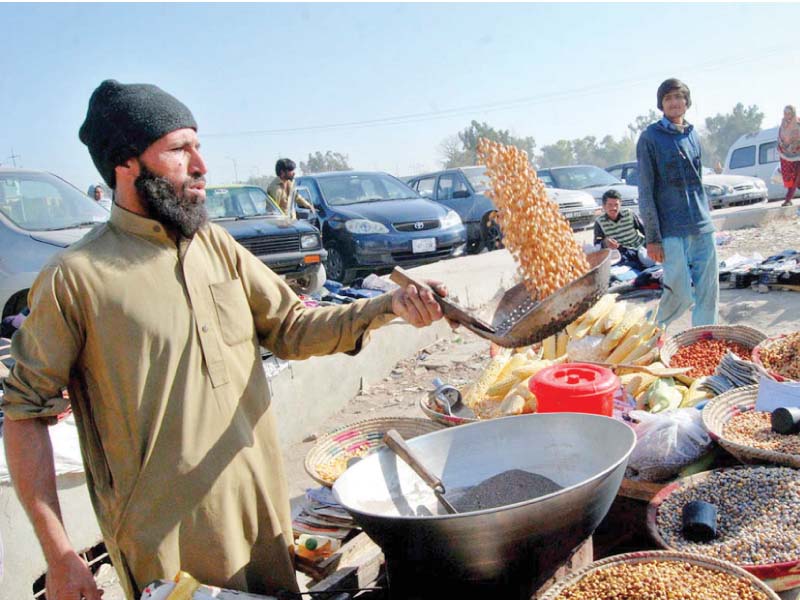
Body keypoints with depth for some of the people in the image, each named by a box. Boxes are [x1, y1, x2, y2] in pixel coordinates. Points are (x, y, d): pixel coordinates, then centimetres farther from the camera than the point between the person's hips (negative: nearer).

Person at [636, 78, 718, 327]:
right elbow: (645, 191, -7)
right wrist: (652, 238, -11)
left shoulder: (692, 135, 14)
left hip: (702, 228, 6)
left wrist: (706, 218, 18)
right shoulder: (650, 137, -4)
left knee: (708, 293, 6)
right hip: (672, 230, -6)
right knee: (682, 295, -7)